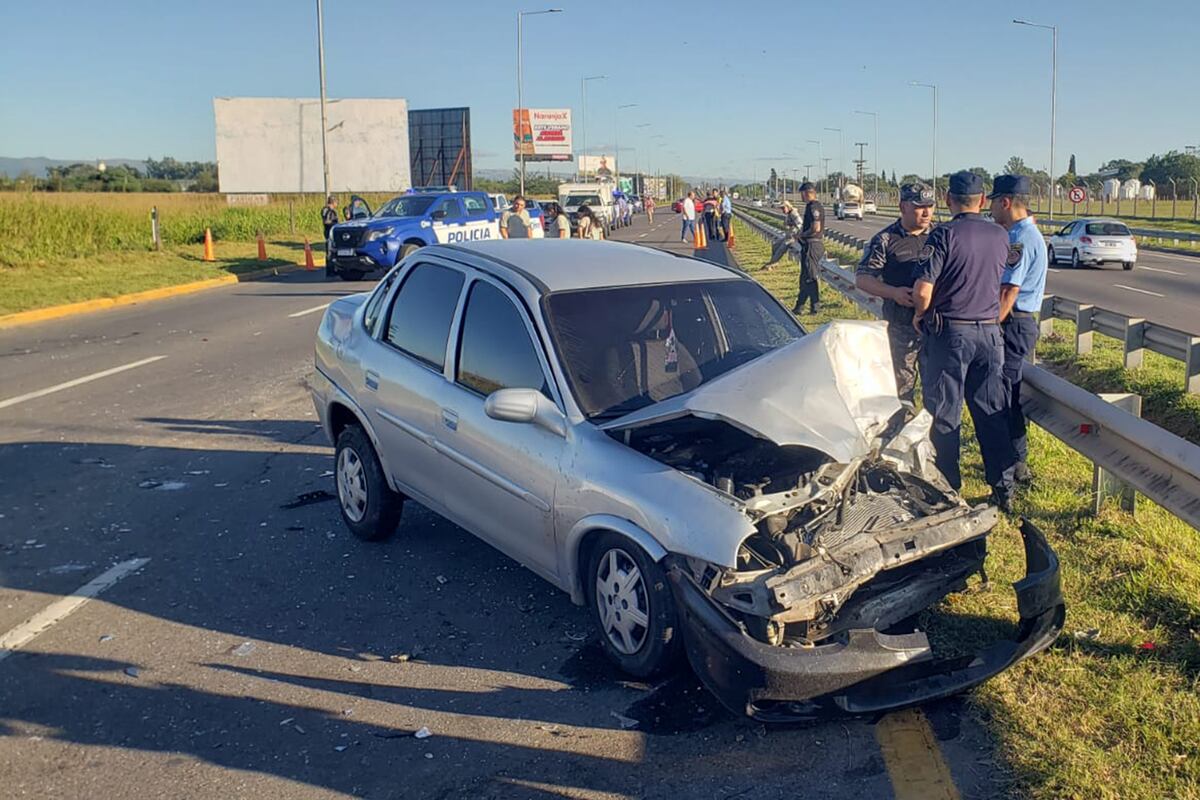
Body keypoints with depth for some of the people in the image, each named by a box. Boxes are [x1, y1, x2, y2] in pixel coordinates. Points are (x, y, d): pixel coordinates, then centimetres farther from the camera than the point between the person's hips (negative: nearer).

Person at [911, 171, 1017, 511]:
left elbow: (922, 290, -19)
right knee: (993, 413, 12)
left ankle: (948, 489, 11)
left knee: (944, 414, 5)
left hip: (950, 332, -5)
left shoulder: (944, 234, -13)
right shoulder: (1000, 236, 5)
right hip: (990, 332, 5)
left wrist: (919, 315, -1)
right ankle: (1004, 488, 18)